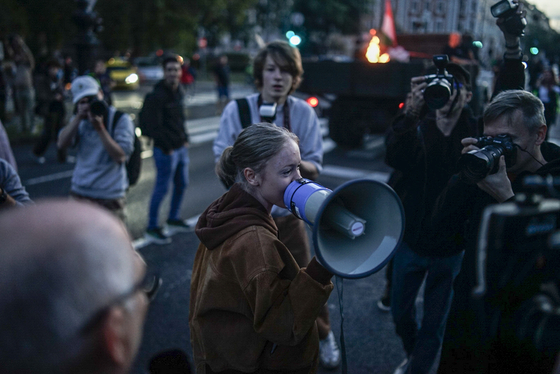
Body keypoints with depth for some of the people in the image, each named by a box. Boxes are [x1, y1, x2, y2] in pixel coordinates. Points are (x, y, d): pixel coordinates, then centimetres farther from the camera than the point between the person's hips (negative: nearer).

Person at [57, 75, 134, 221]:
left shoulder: (121, 120, -7)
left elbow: (120, 156, -17)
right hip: (79, 193, 5)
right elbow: (61, 144, -4)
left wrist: (100, 128, -22)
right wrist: (78, 118, -12)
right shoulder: (79, 120, 11)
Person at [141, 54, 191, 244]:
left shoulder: (179, 92, 10)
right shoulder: (157, 96, -17)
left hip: (181, 147, 9)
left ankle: (173, 219, 37)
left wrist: (185, 139, 12)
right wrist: (167, 147, -18)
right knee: (162, 188, -2)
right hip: (166, 150, -9)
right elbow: (154, 126, -19)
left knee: (182, 184, 19)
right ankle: (152, 228, 10)